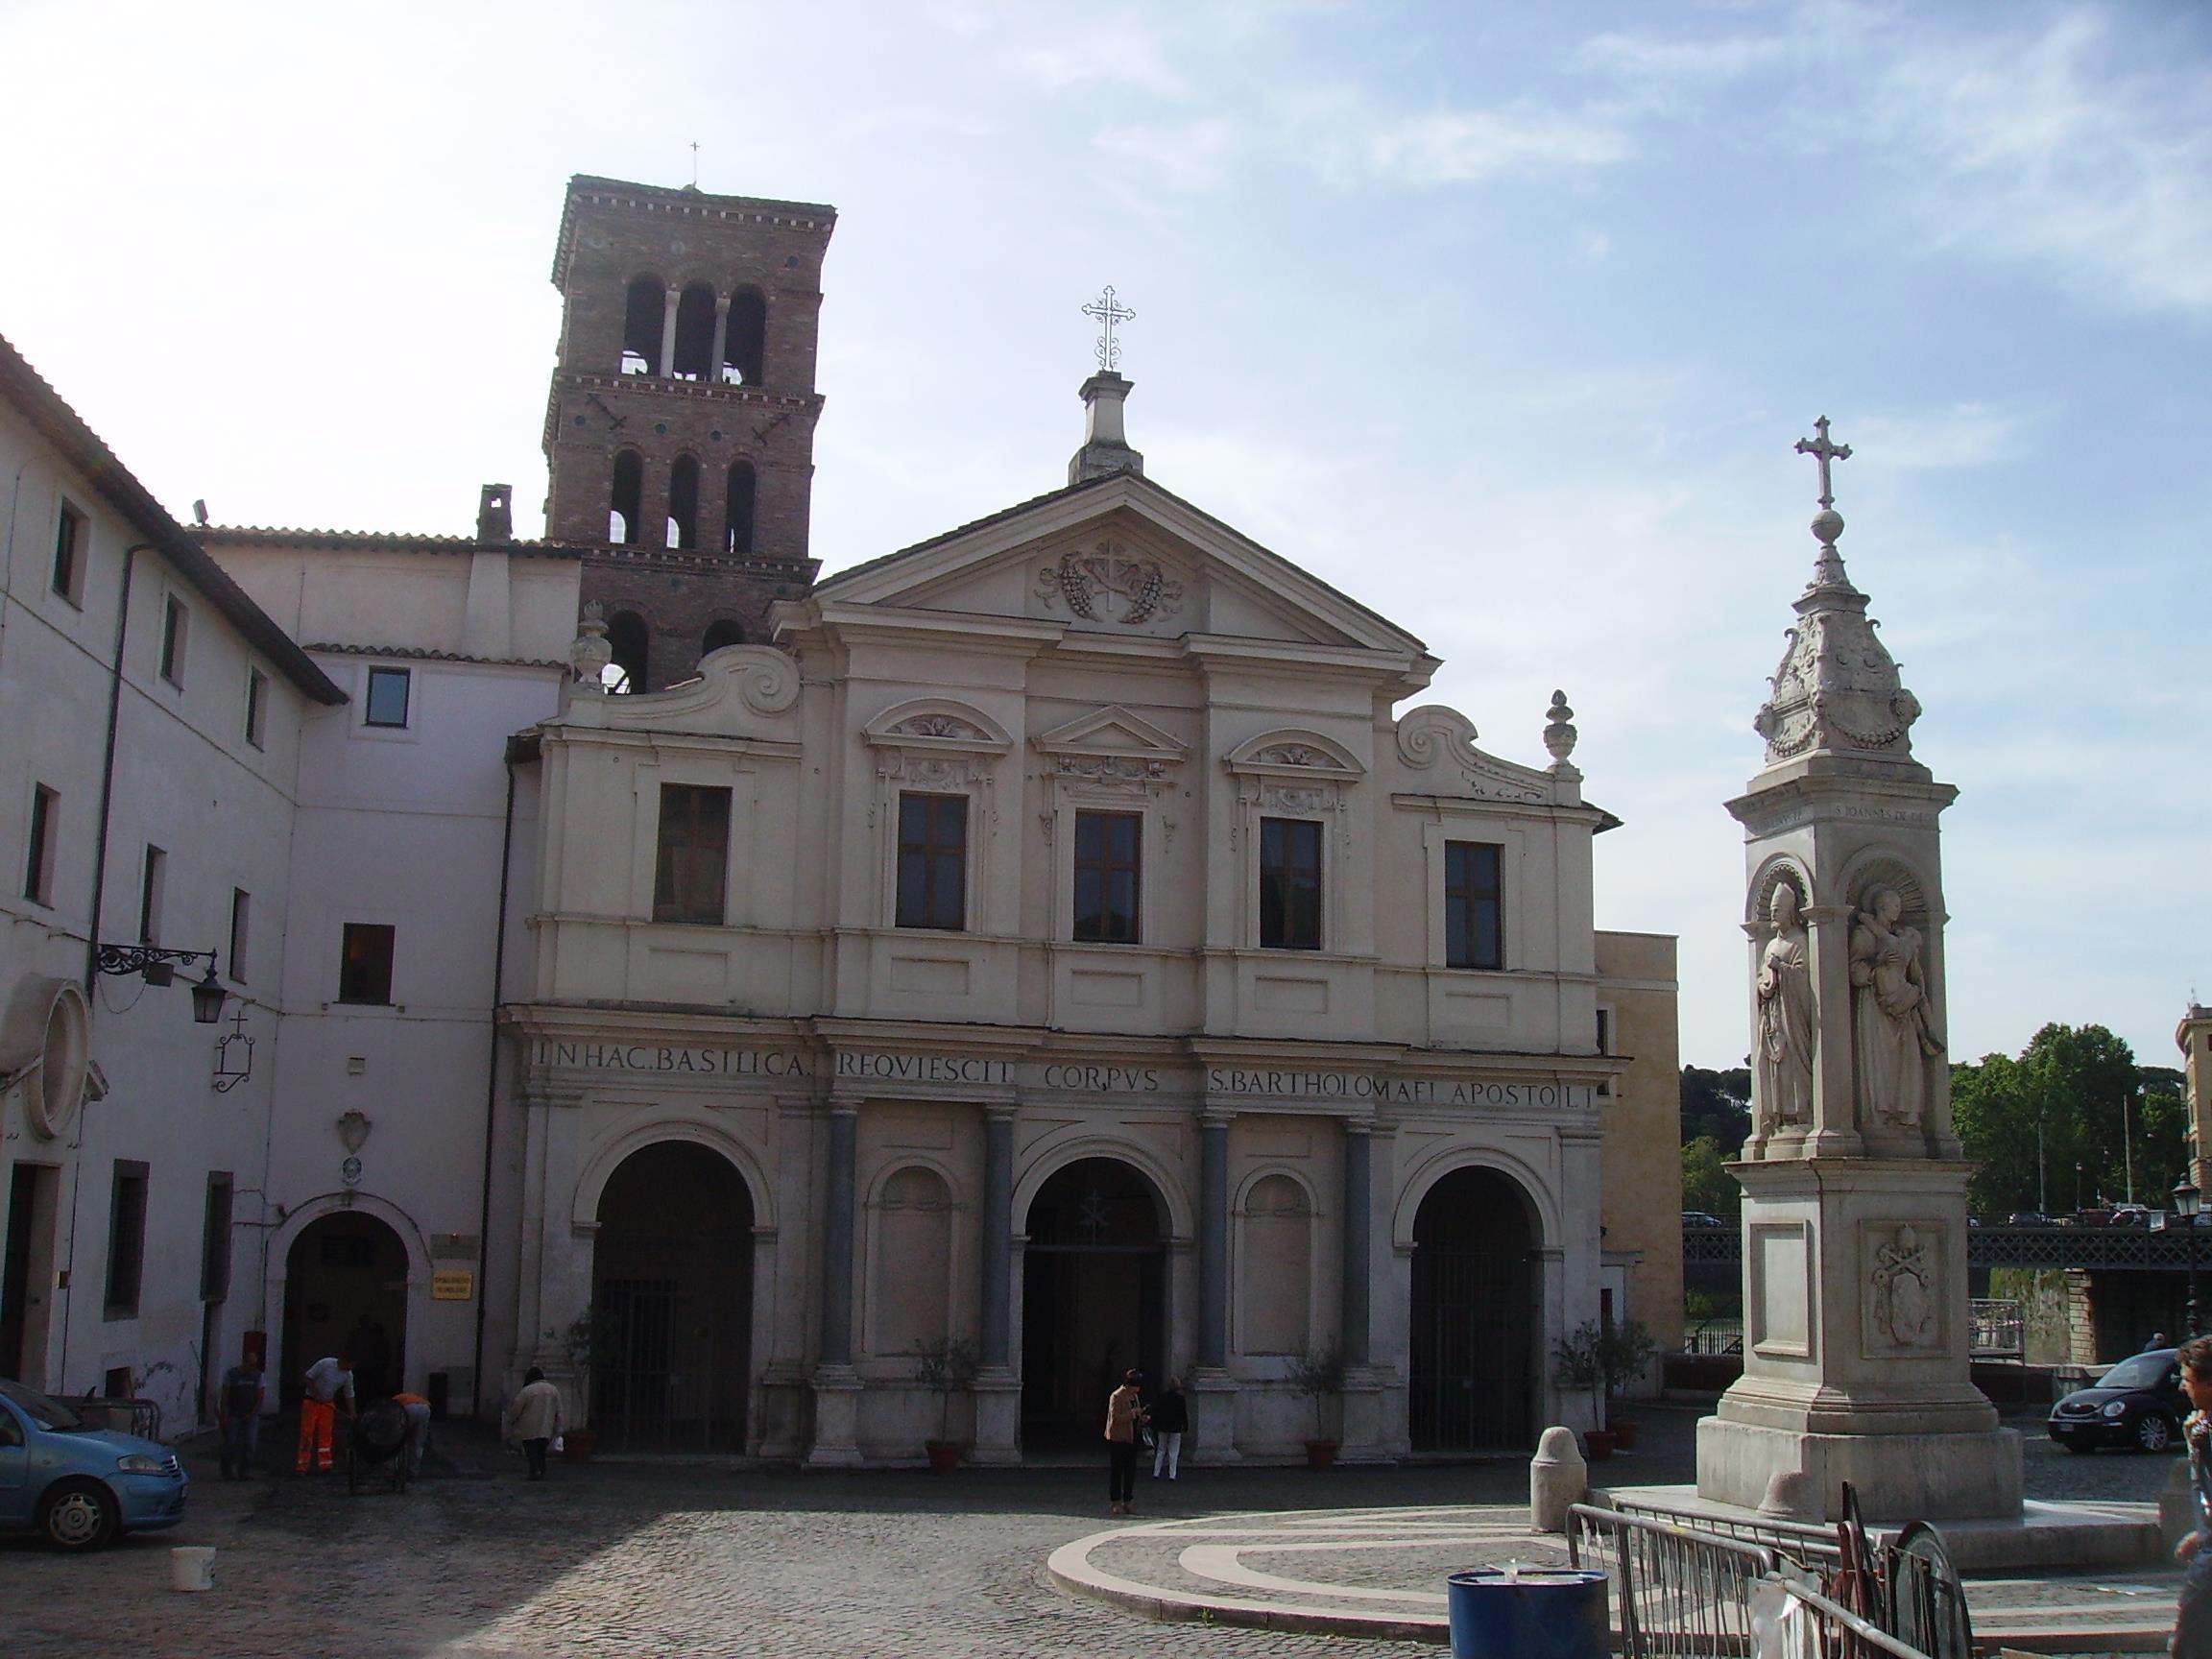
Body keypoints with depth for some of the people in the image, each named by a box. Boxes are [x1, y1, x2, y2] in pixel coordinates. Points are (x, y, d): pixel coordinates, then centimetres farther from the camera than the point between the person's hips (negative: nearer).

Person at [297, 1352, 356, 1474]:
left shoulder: (348, 1375, -4)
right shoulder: (325, 1364, -20)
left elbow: (349, 1394, 4)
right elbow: (309, 1377, -15)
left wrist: (351, 1413, 0)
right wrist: (316, 1395, -17)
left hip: (328, 1404, 5)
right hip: (312, 1401, -5)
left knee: (326, 1434, 2)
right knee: (307, 1432, -7)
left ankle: (324, 1466, 7)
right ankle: (303, 1467, -6)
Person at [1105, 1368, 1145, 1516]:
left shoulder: (1134, 1396, 14)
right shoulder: (1116, 1396, -13)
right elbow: (1115, 1418, -21)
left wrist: (1141, 1417, 5)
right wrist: (1133, 1413, -23)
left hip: (1131, 1438, 8)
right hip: (1117, 1438, -8)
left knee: (1131, 1470, 8)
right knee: (1116, 1471, -1)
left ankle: (1126, 1502, 15)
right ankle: (1114, 1504, 5)